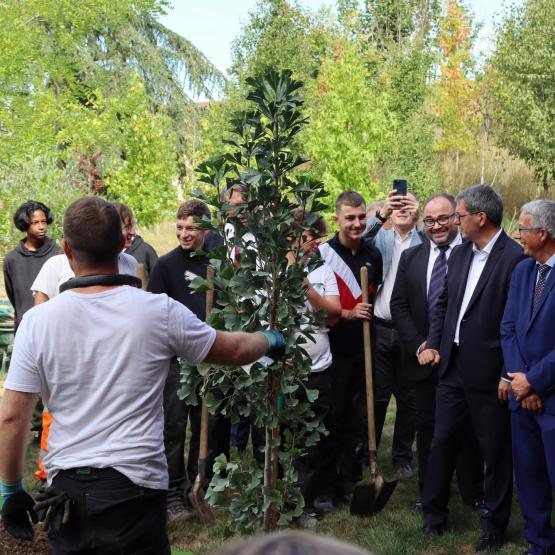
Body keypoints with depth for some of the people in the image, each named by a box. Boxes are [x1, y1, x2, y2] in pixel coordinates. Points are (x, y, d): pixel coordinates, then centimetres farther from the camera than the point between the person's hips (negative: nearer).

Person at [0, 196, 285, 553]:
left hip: (65, 490, 2)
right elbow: (233, 350, 6)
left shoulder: (37, 321, -7)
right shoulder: (160, 312, -9)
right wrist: (270, 341, 27)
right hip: (134, 487, -1)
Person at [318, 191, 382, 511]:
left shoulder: (373, 254, 7)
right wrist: (348, 313, -20)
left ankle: (351, 481, 23)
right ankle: (326, 485, 12)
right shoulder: (323, 254, -8)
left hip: (363, 346, 5)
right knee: (331, 417, 2)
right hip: (333, 347, -4)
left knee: (359, 417, 10)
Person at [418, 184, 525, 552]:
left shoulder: (515, 258, -15)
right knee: (442, 442, 14)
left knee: (496, 452, 9)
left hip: (490, 373, -6)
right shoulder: (460, 253, 8)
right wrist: (433, 343, 6)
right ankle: (434, 514, 29)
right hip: (453, 366, 7)